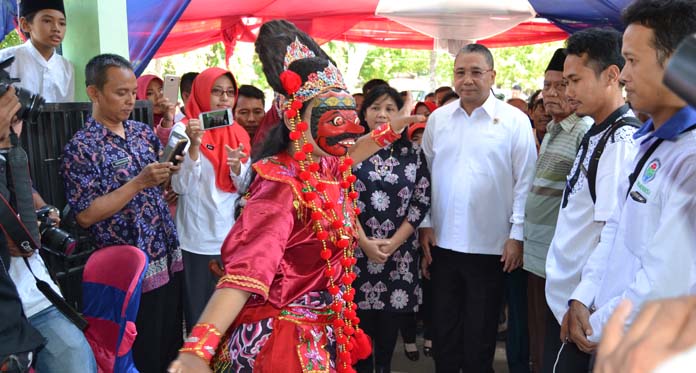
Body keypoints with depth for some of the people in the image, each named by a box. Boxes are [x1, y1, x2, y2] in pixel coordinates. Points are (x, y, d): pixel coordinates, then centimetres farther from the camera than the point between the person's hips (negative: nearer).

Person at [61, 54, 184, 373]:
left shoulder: (143, 132, 8)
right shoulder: (81, 148, -11)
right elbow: (85, 215, -15)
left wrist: (174, 166, -6)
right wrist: (139, 183, -21)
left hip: (169, 255, 6)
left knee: (173, 342, 16)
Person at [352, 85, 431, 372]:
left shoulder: (413, 153, 5)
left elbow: (421, 202, 0)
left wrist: (393, 243, -9)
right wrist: (365, 242, -11)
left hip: (400, 251, 1)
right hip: (358, 249, -1)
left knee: (391, 317, 7)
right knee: (361, 318, 1)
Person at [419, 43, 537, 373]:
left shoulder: (515, 121, -4)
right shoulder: (437, 118, 5)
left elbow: (524, 182, -5)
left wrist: (517, 234, -8)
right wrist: (425, 225, 3)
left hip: (491, 246, -3)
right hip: (442, 243, 3)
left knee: (480, 332, 12)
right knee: (443, 327, 15)